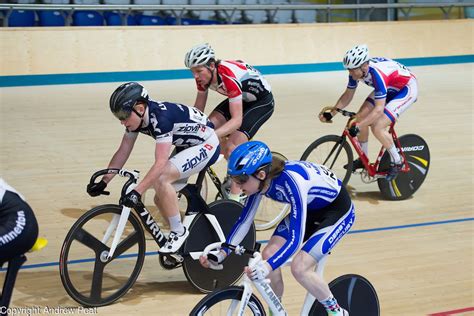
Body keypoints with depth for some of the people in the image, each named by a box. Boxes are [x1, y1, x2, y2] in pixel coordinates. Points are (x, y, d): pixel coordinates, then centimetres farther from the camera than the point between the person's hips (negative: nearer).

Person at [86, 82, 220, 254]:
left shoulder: (161, 117, -33)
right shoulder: (136, 117, -8)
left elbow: (161, 163, -38)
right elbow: (122, 152, 0)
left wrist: (137, 192, -43)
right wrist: (103, 182, -6)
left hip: (206, 145, -9)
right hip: (186, 147, 9)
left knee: (160, 179, -27)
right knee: (161, 199, 1)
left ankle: (179, 232, -11)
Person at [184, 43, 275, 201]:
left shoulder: (229, 77, -37)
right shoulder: (204, 75, -15)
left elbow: (237, 120, -39)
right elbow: (198, 109, -3)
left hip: (262, 101, -8)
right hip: (241, 98, 8)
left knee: (231, 147, -21)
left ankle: (234, 199, -12)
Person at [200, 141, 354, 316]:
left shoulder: (291, 180, -38)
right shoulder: (260, 181, -16)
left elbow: (295, 239, -40)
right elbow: (244, 221, -4)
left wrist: (267, 266, -51)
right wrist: (222, 253, -14)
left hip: (337, 209, -7)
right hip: (309, 208, 7)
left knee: (299, 267, -19)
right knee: (269, 254, -8)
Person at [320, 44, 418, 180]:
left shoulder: (377, 74, -39)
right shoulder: (357, 69, -16)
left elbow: (379, 109, -41)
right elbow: (348, 95, -2)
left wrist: (358, 127, -47)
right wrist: (331, 113, -13)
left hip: (406, 88, -8)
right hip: (388, 88, 8)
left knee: (377, 127, -20)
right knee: (361, 117, -5)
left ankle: (397, 162, 0)